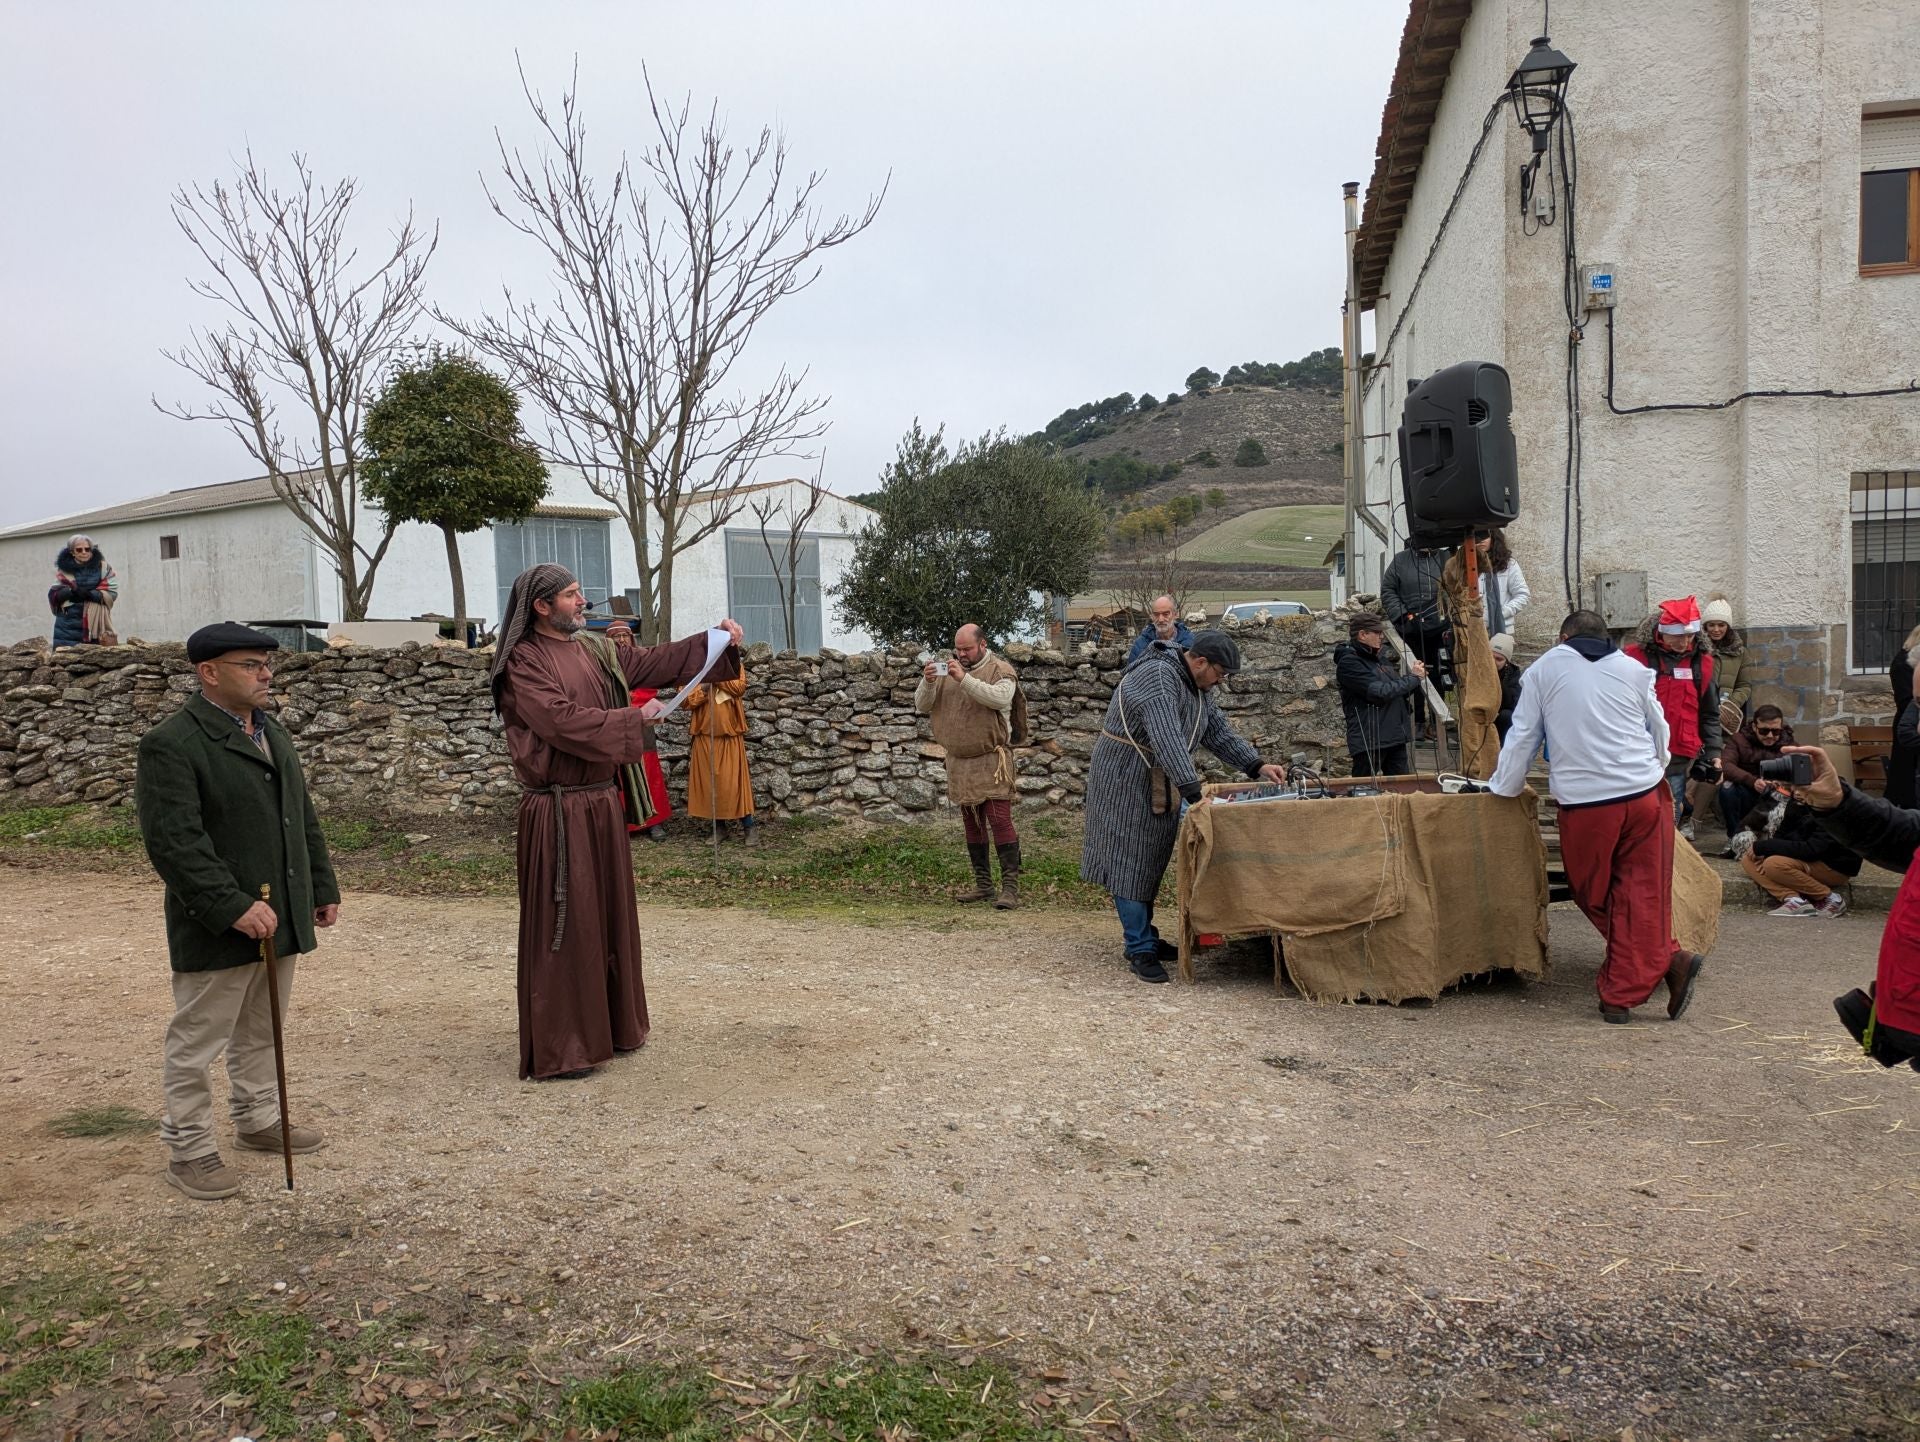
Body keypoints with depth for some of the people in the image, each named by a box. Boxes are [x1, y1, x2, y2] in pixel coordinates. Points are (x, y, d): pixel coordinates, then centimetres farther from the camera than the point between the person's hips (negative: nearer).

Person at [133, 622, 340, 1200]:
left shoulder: (273, 733, 12)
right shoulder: (171, 744, -15)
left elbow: (304, 820, 19)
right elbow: (174, 841, -22)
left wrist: (323, 887, 16)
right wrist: (234, 907, -26)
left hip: (280, 918, 8)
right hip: (215, 931, -8)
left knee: (260, 1032, 20)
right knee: (196, 1043, 4)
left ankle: (258, 1119, 35)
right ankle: (189, 1149, 16)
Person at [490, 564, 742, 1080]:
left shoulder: (595, 652, 11)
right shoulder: (523, 663, -11)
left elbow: (654, 661, 12)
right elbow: (563, 720, -22)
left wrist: (715, 640, 2)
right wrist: (633, 719, -15)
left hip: (602, 803, 8)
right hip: (557, 813, -8)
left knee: (611, 914, 15)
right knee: (564, 924, -4)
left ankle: (612, 1024, 28)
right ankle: (559, 1048, 4)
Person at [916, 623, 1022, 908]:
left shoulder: (1000, 670, -4)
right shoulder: (947, 671, 10)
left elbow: (1000, 698, -25)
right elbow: (922, 706, 4)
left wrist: (964, 679, -30)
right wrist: (927, 683, -16)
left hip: (991, 761, -6)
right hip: (959, 762, 6)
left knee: (1000, 821, -12)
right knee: (972, 824, 11)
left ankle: (1010, 887, -11)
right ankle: (983, 884, 19)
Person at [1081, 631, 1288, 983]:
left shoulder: (1196, 686, 6)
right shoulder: (1157, 677, -26)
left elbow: (1218, 732, 13)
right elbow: (1168, 741, -34)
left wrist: (1257, 766, 2)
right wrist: (1194, 794, -38)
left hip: (1162, 785, 10)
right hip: (1126, 779, -10)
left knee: (1152, 859, 13)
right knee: (1130, 860, -6)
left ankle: (1143, 937, 22)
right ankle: (1140, 951, -4)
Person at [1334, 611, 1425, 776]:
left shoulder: (1379, 659, 16)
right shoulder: (1349, 662, -11)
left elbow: (1399, 692, 24)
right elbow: (1380, 693, -20)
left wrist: (1415, 676, 6)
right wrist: (1413, 678, -9)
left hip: (1396, 738, 8)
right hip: (1369, 740, -8)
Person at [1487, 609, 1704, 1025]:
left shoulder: (1544, 668, 8)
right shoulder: (1633, 669, 13)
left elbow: (1523, 737, 8)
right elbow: (1660, 732, 19)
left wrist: (1502, 787, 19)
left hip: (1583, 802, -2)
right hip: (1645, 794, 3)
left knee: (1595, 895, 11)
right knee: (1641, 893, 3)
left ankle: (1667, 959, 4)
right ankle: (1620, 995, -3)